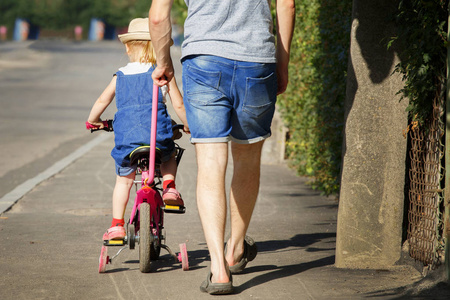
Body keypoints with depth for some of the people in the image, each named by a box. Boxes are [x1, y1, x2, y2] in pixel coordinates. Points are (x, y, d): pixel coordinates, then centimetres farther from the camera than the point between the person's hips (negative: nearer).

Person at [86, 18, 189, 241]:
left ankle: (117, 225, 10)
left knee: (123, 180, 16)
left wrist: (93, 121, 37)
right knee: (169, 156, 32)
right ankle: (169, 187, 10)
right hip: (158, 134, -1)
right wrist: (187, 125, 23)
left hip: (126, 138, 1)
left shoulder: (120, 76, 12)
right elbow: (178, 104, 6)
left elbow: (102, 101, 17)